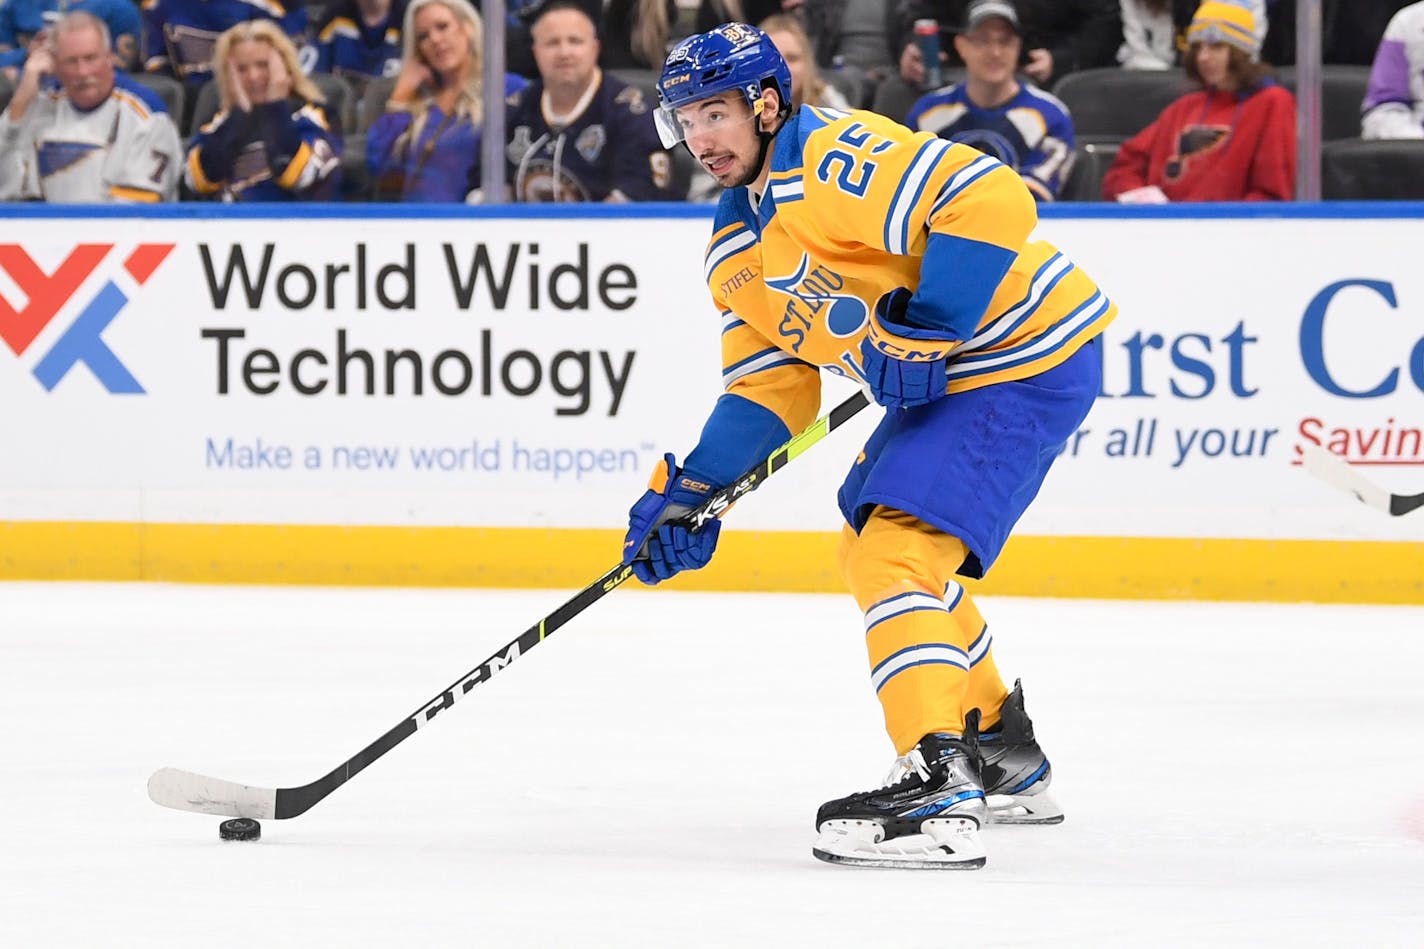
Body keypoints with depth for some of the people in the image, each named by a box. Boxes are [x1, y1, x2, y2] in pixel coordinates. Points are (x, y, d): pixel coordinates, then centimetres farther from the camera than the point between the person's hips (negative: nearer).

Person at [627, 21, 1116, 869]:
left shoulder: (839, 157, -20)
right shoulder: (734, 252, 12)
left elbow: (990, 201, -30)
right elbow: (770, 387, 14)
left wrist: (924, 329, -31)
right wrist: (691, 494, 3)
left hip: (1026, 360, -11)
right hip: (943, 382, 11)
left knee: (897, 549, -20)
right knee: (872, 549, 22)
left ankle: (938, 792, -27)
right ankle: (1004, 756, 35)